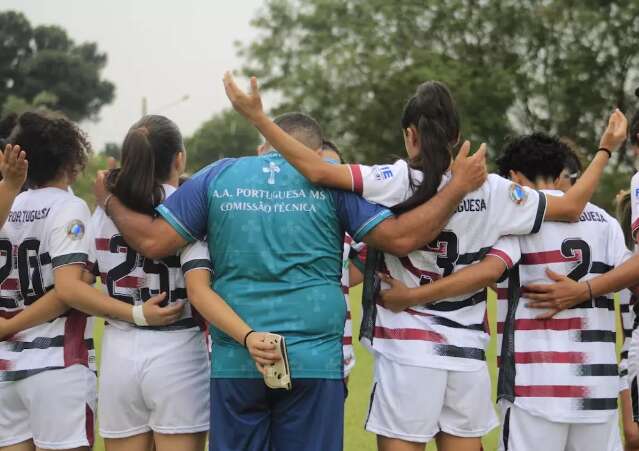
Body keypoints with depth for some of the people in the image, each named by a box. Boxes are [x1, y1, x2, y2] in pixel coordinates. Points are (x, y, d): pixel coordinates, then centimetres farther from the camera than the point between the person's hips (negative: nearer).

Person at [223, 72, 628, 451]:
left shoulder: (397, 183, -10)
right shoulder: (492, 191, 1)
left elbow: (318, 171, -19)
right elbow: (571, 206, 8)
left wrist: (257, 116, -15)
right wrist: (605, 150, 21)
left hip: (407, 352, -3)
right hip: (469, 354, 4)